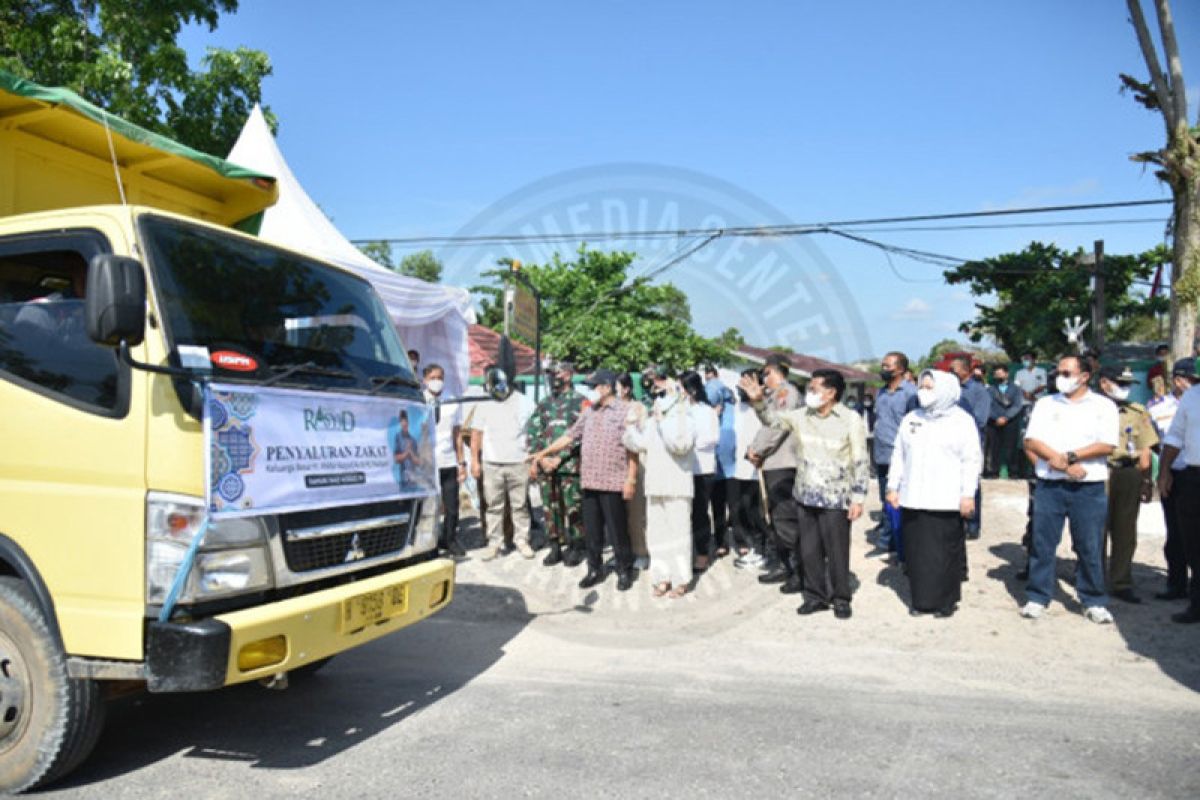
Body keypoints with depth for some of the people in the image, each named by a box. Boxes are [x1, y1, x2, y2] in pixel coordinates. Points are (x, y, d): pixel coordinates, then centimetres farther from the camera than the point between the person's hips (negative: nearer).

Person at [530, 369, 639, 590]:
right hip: (589, 481, 6)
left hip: (613, 482, -6)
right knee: (592, 529, 11)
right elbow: (570, 436, 16)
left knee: (617, 529, 3)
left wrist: (631, 479, -13)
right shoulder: (589, 411, 13)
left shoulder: (625, 411, -5)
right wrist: (544, 452, 12)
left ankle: (625, 570, 16)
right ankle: (595, 569, 23)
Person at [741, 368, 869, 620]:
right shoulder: (802, 416, 5)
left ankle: (840, 599, 19)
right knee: (809, 550, 10)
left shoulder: (851, 420, -7)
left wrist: (858, 498, -8)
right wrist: (758, 401, -9)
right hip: (805, 497, 4)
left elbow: (861, 462, -6)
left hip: (835, 499, -4)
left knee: (837, 551, 3)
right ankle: (815, 596, 24)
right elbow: (773, 419, 10)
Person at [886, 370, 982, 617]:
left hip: (946, 502, -4)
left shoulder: (962, 421, 0)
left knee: (945, 552, 0)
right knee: (916, 550, 6)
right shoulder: (911, 419, 14)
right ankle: (921, 600, 17)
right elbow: (899, 455, 16)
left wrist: (968, 495, -9)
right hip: (913, 499, 4)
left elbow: (972, 460, -3)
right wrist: (893, 486, 11)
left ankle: (946, 601, 14)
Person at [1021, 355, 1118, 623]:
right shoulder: (1045, 404, 10)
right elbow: (1031, 440, 0)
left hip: (1089, 487, -2)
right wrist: (1060, 462, -12)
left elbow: (1107, 445, -7)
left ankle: (1093, 601, 16)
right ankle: (1038, 597, 14)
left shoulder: (1103, 406, 4)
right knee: (1042, 543, 4)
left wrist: (1070, 456, -14)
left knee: (1090, 546, 3)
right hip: (1049, 484, 2)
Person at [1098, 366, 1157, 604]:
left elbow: (1145, 450, 12)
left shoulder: (1138, 412, 12)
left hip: (1130, 475, 4)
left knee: (1126, 532, 6)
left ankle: (1121, 583, 15)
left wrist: (1145, 481, 6)